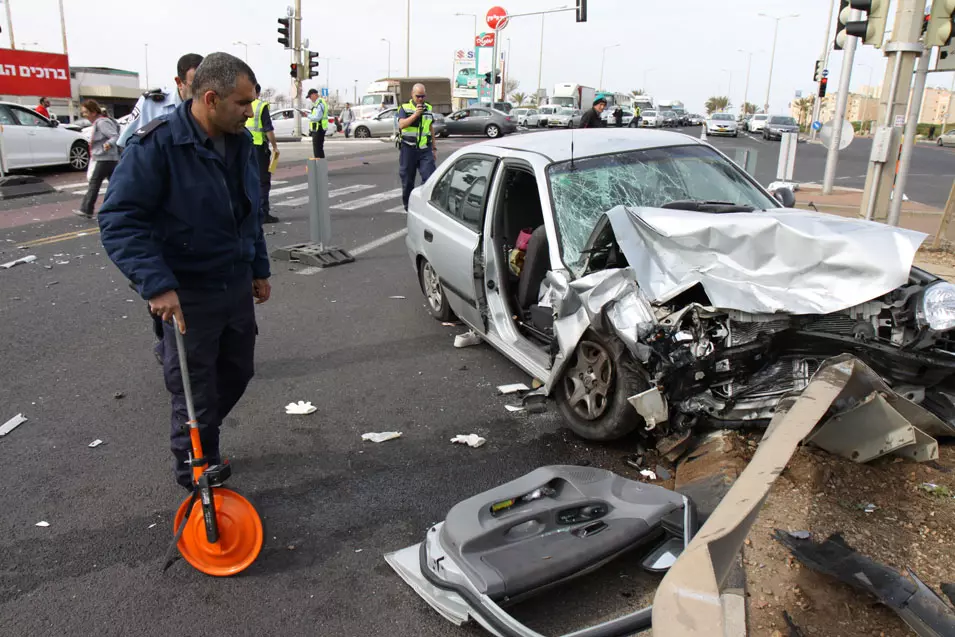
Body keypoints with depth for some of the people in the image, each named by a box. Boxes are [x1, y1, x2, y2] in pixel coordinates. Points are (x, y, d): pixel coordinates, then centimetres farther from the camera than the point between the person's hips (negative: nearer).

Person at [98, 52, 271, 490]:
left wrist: (259, 269, 18)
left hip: (237, 285, 7)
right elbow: (118, 220, -21)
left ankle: (201, 443, 44)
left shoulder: (239, 141, 3)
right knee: (196, 392, 5)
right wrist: (157, 285, -30)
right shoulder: (157, 144, -19)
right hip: (188, 294, -7)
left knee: (237, 373, 19)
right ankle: (198, 479, 25)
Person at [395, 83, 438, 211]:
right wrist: (416, 114, -21)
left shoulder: (428, 108, 12)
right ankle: (408, 205, 23)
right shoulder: (404, 108, 0)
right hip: (408, 149, -2)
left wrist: (434, 148, 18)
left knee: (430, 178, -11)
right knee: (407, 180, 7)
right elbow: (401, 125, -16)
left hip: (425, 149, 3)